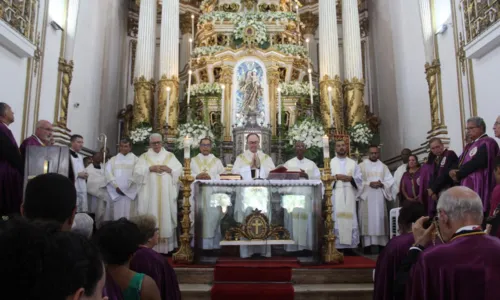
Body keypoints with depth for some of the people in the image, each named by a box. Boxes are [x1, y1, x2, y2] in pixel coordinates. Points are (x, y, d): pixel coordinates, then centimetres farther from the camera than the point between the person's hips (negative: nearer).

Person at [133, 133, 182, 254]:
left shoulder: (170, 156, 13)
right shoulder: (144, 157, 11)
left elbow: (179, 170, 5)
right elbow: (137, 171, -1)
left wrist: (169, 169, -10)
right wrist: (150, 168, -12)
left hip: (166, 193, 1)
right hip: (150, 194, -1)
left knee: (166, 216, -2)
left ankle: (166, 245, 3)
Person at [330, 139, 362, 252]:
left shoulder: (353, 163, 17)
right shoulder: (330, 163, 11)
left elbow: (359, 178, 9)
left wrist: (350, 178, -8)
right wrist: (336, 177, -12)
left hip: (349, 195, 2)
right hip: (336, 195, -2)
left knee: (350, 219, -3)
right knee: (337, 219, -8)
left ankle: (349, 246, 2)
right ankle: (336, 247, -5)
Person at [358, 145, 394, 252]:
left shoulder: (383, 166, 13)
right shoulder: (361, 166, 4)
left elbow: (390, 180, 7)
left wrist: (382, 184, -11)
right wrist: (369, 184, -16)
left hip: (379, 197, 3)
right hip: (366, 197, -3)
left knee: (379, 219, 2)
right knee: (368, 220, -5)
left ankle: (381, 243, 6)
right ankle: (367, 244, -3)